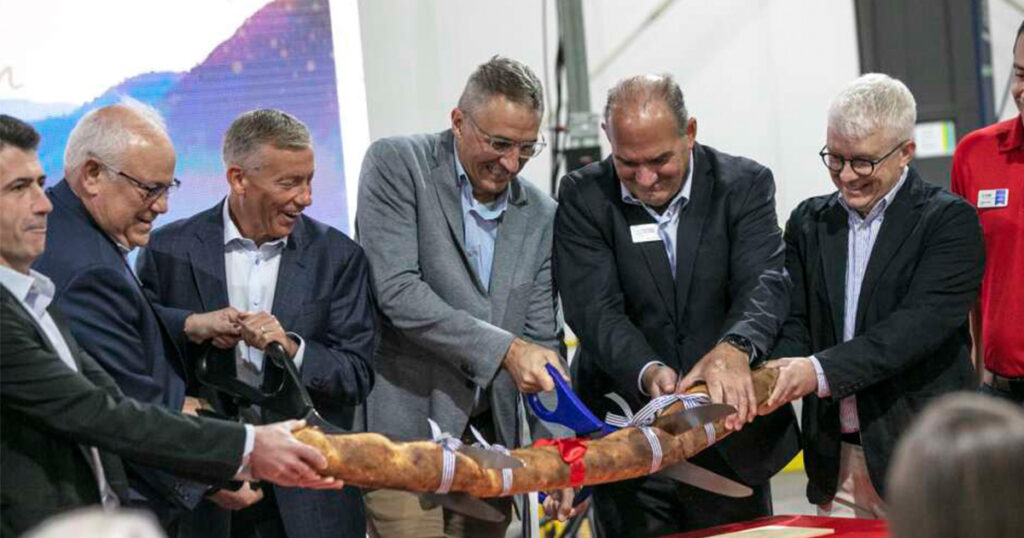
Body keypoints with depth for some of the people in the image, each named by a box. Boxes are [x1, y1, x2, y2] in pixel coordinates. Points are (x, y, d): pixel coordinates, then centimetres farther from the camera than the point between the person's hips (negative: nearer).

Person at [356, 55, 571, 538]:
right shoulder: (396, 164, -5)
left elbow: (541, 340, 8)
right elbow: (397, 292, -15)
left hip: (491, 433, 5)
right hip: (404, 428, -5)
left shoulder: (540, 215, 8)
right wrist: (502, 349, -22)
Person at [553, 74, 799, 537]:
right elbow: (595, 309, -14)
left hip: (731, 433, 1)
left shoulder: (745, 185, -3)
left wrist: (736, 348, -38)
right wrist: (648, 372, -33)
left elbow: (764, 283, -16)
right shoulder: (583, 197, -4)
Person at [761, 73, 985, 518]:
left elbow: (920, 324, -17)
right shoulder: (809, 222, 11)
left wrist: (821, 371, -26)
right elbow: (795, 321, 7)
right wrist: (782, 376, -16)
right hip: (835, 460, 4)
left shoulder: (949, 220, -5)